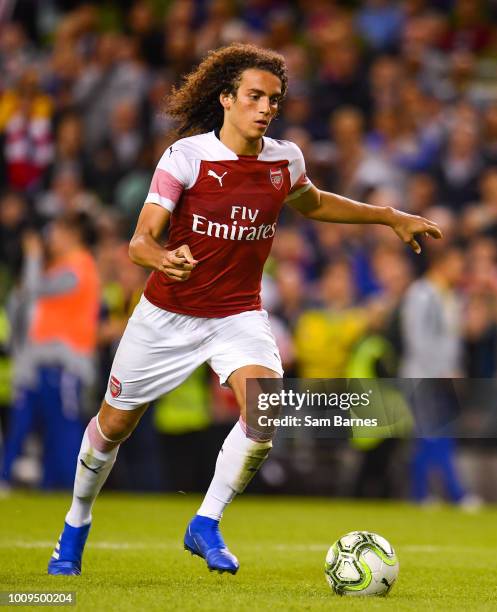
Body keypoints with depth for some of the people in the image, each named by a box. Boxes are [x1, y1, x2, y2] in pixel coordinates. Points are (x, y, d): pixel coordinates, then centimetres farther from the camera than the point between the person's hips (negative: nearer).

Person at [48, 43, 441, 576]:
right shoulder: (186, 156, -17)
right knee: (115, 423, 11)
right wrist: (163, 260, -43)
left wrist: (392, 218, 18)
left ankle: (205, 526, -9)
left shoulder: (285, 159, -4)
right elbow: (141, 240, -20)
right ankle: (77, 524, 38)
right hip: (167, 313, -2)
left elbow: (312, 203, 20)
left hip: (239, 315, 2)